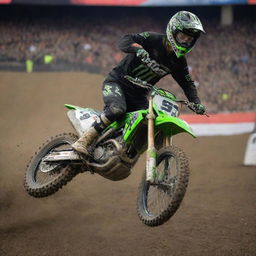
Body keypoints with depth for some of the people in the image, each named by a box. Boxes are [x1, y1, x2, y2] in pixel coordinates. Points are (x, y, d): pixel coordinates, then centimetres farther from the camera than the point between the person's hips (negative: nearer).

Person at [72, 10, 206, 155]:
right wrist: (140, 50, -47)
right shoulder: (153, 40, -15)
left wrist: (197, 103, -5)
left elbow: (187, 83, 11)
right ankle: (84, 141, -28)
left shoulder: (179, 62, 2)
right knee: (117, 109, -35)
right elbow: (125, 41, -27)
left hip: (139, 95, 7)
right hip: (117, 82, -7)